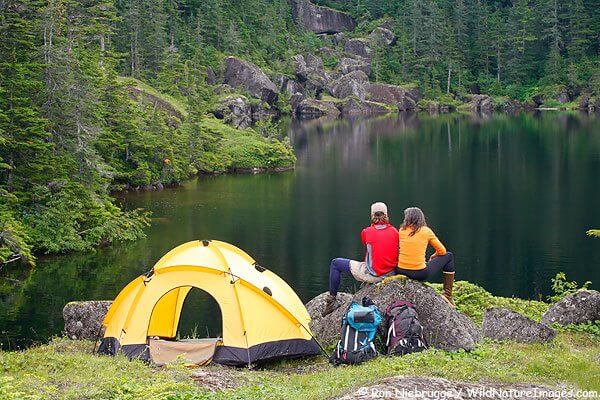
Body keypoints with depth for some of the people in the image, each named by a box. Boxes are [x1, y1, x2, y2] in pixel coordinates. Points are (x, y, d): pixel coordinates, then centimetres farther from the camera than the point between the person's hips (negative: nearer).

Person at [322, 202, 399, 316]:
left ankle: (332, 300, 12)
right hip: (391, 273, 5)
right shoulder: (395, 232, -1)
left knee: (335, 263, 11)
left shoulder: (366, 232, -8)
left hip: (372, 275, -5)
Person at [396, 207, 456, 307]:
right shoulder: (426, 231, -1)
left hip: (400, 271, 3)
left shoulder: (402, 230, 5)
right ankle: (447, 295, 18)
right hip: (420, 274, -3)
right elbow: (442, 251, 8)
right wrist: (433, 257, 30)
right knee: (448, 256, 19)